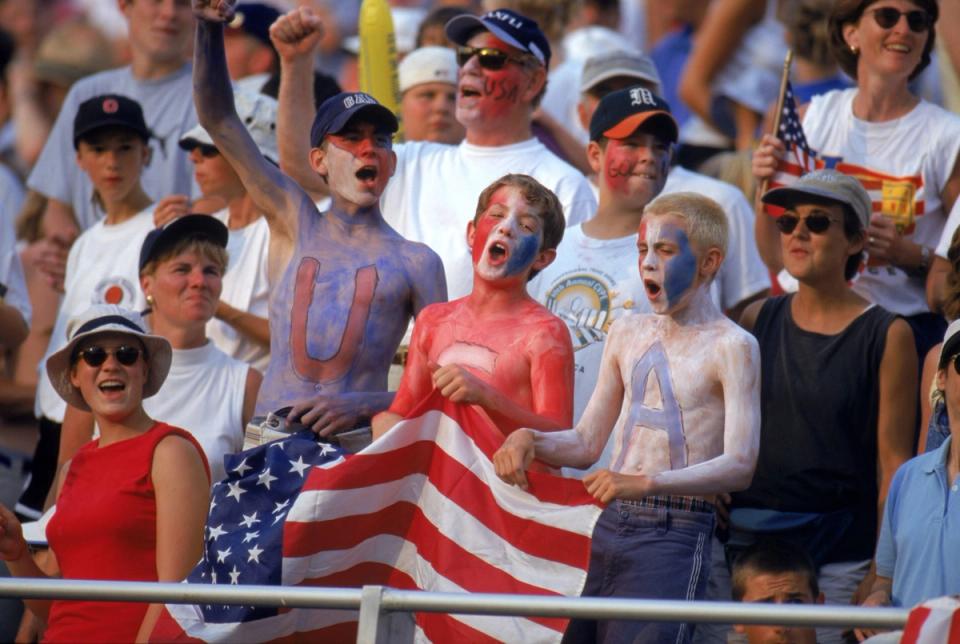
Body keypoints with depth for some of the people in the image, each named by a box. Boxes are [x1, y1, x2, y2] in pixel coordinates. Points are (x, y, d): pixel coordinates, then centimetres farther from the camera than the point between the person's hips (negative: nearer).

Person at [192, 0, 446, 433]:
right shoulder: (297, 225, 16)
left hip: (358, 439, -2)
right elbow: (219, 123, 15)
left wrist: (365, 404, -11)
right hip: (270, 436, 2)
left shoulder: (416, 263, 9)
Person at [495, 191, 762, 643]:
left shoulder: (730, 347, -5)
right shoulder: (627, 335, 16)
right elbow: (585, 444, 21)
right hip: (608, 527, 7)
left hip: (676, 534, -6)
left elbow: (739, 466, -15)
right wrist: (528, 440, 0)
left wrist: (648, 483, -28)